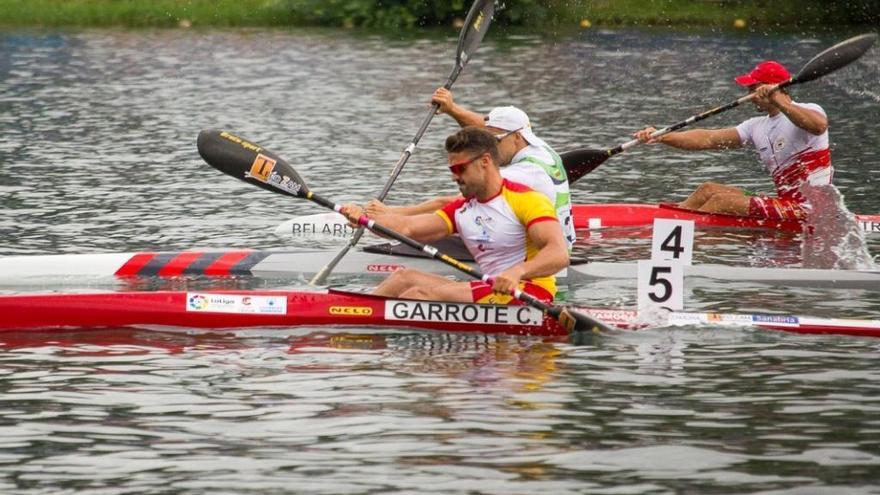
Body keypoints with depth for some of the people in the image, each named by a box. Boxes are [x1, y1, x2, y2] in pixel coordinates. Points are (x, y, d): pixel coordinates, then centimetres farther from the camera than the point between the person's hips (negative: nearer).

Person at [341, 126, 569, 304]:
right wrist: (363, 217, -10)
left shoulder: (526, 200, -8)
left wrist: (518, 271, -38)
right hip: (494, 293, 8)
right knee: (405, 277, 2)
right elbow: (407, 227, 7)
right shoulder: (461, 210, 17)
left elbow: (559, 254, -21)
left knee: (424, 293, -21)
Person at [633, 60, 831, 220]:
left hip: (806, 210, -8)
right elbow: (708, 139, 10)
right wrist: (661, 137, -1)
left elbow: (819, 126, -34)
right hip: (786, 203, 8)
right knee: (709, 189, 5)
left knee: (722, 200, -16)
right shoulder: (758, 127, 15)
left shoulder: (807, 111, -8)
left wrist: (777, 101, -40)